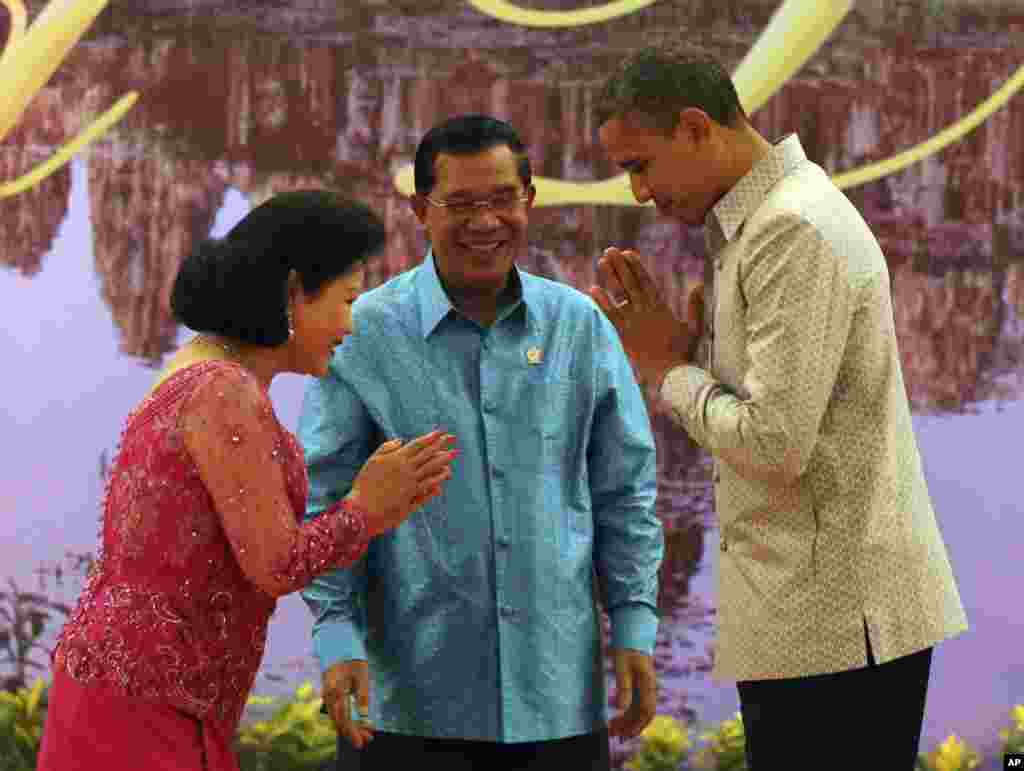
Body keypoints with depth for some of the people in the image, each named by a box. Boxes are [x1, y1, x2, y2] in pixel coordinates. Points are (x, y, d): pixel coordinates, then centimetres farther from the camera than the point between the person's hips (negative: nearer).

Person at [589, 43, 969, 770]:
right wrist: (673, 337, 5)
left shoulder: (794, 232, -16)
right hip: (820, 613, 10)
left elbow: (775, 443, -22)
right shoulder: (752, 223, 16)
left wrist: (671, 369, -7)